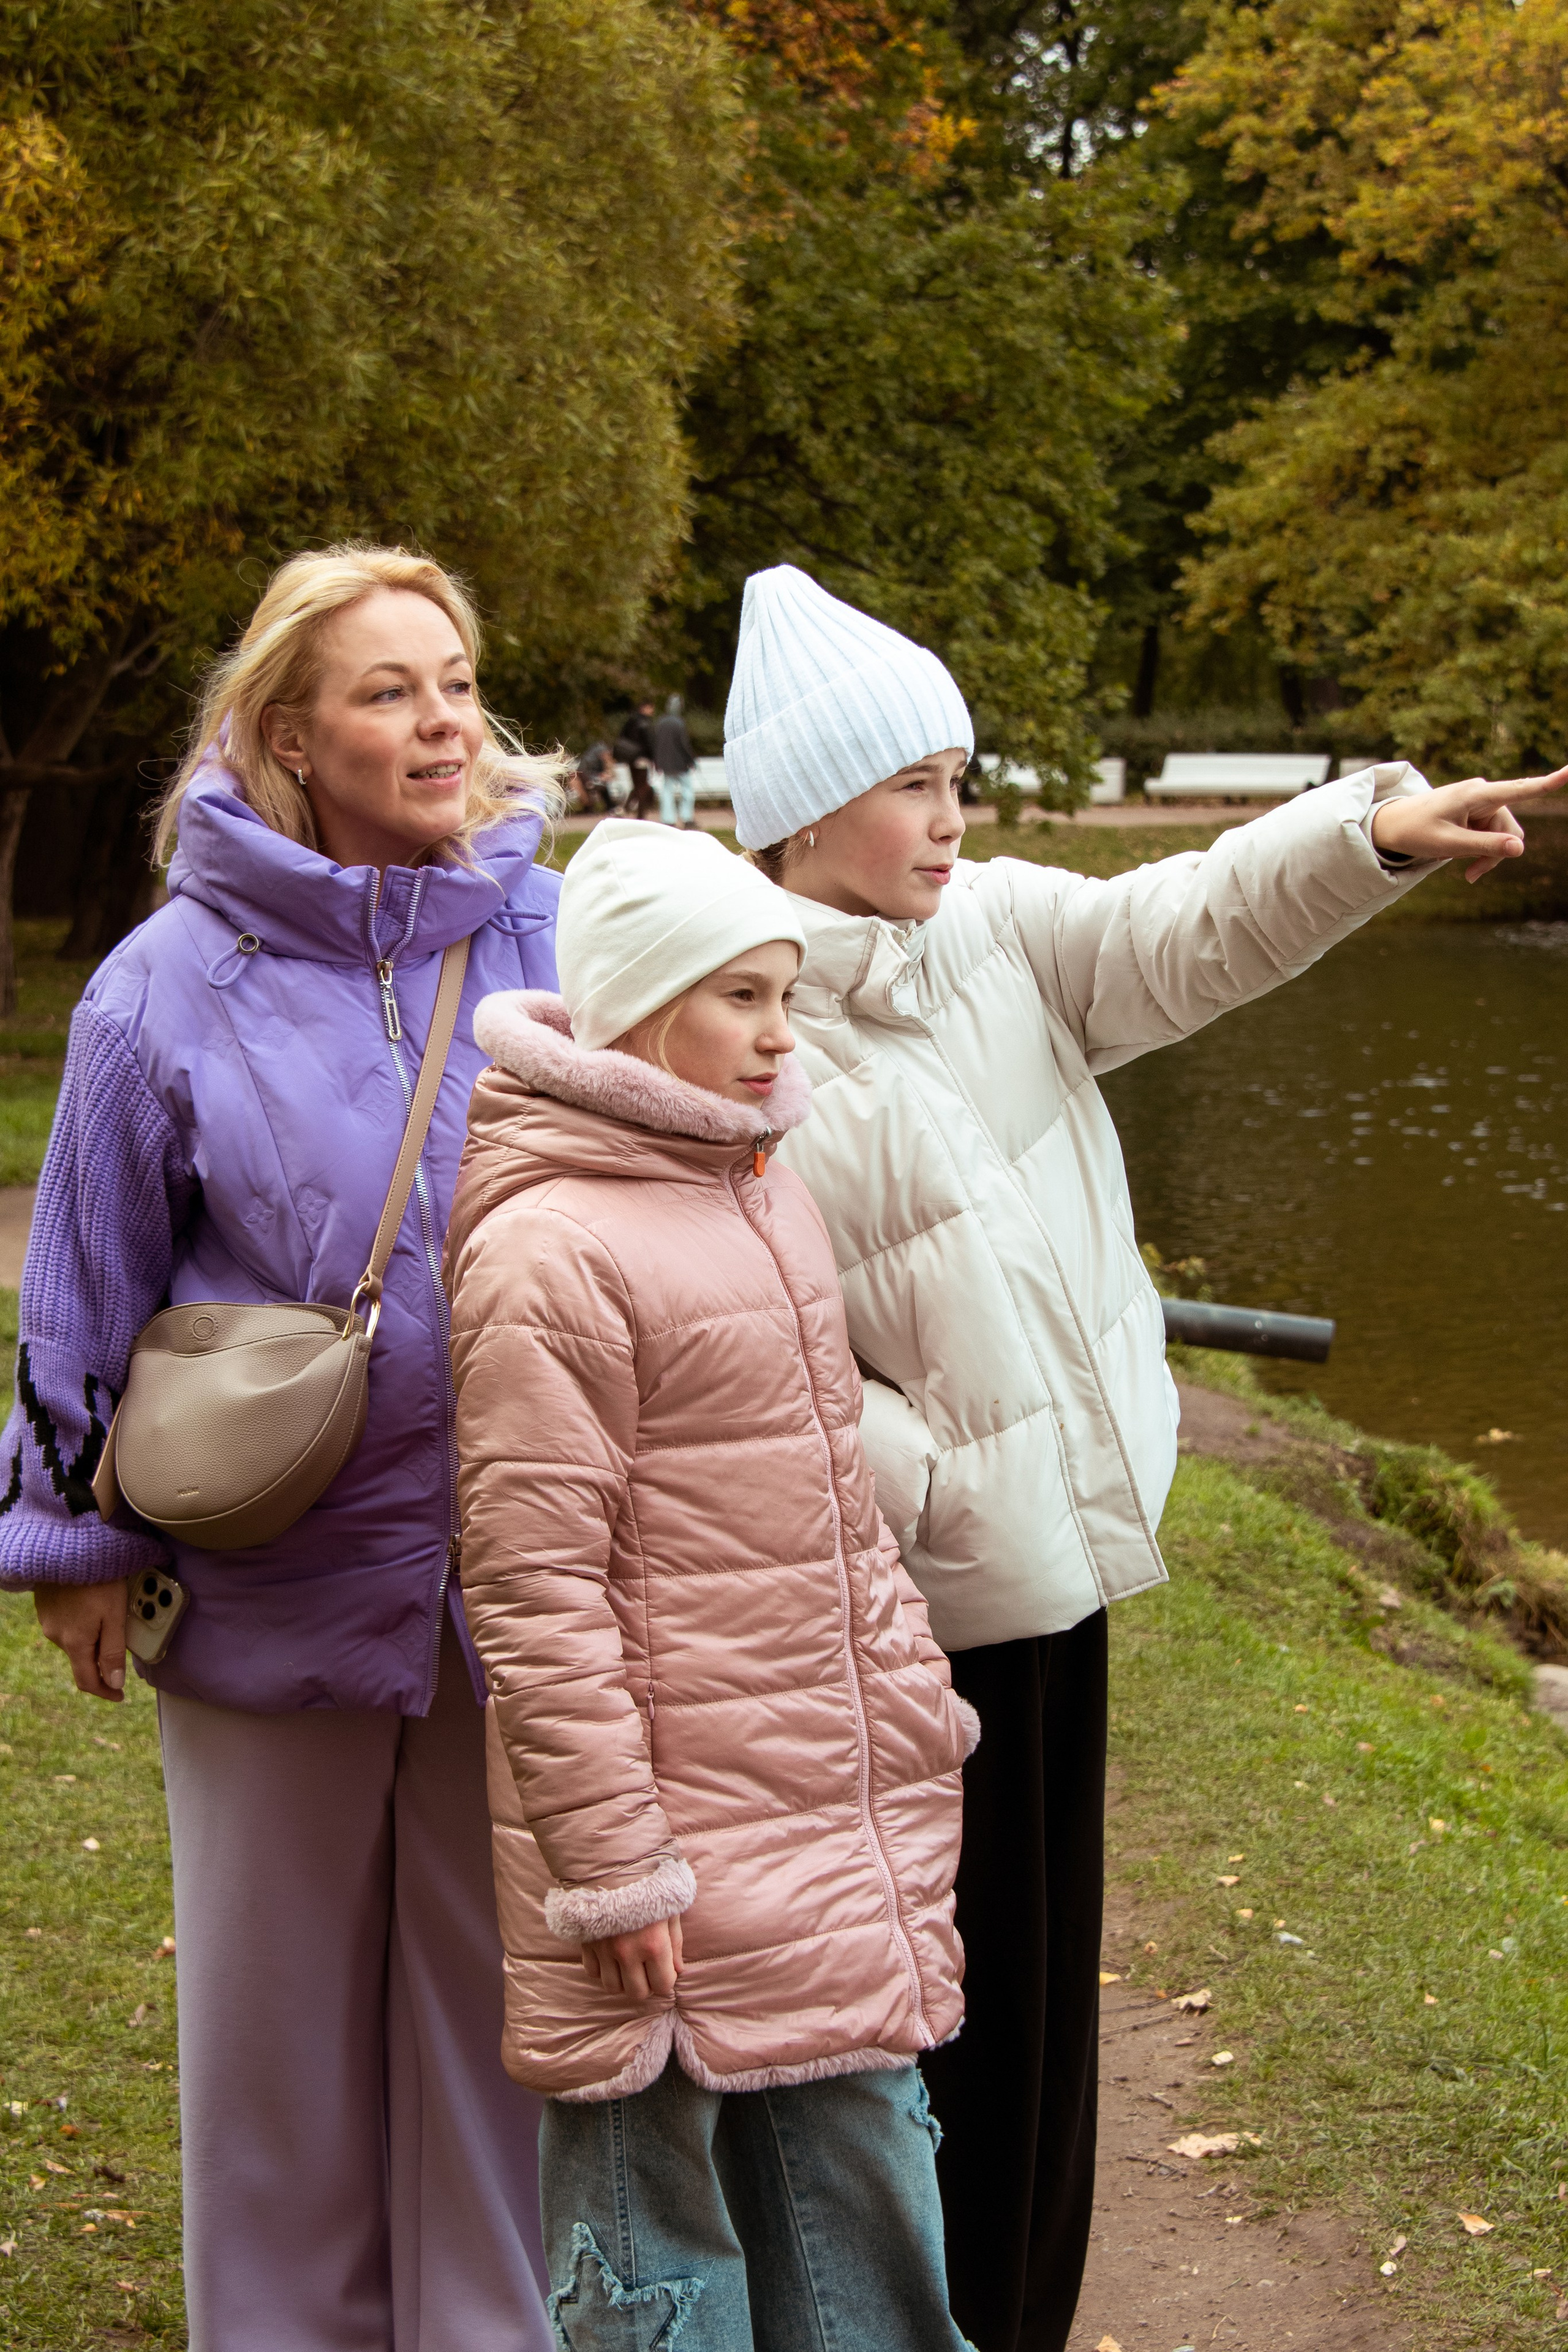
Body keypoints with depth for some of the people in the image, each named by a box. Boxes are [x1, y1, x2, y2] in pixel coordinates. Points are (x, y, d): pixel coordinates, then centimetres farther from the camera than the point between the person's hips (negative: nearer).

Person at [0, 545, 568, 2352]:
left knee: (498, 1999, 13)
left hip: (515, 1573, 1)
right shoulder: (178, 981, -8)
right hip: (272, 1579, -1)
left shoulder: (556, 943, -3)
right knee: (279, 2013, 14)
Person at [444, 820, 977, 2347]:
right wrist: (611, 1866, -17)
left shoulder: (769, 1195, 10)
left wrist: (913, 1708, 21)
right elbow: (533, 1593, -18)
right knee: (654, 2160, 4)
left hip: (835, 1811, 8)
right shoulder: (547, 1252, -17)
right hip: (670, 1813, -8)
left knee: (859, 2140, 16)